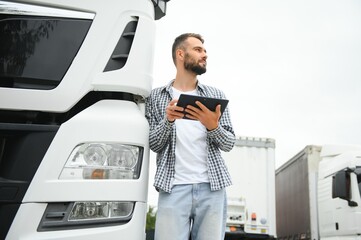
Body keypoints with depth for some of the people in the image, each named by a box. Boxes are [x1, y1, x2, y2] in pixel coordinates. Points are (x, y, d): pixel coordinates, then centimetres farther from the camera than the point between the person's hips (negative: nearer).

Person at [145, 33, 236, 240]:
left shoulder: (216, 95, 13)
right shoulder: (156, 96, 9)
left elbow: (229, 143, 8)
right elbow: (153, 144, 4)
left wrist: (213, 126, -13)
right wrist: (168, 121, -14)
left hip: (212, 186, 2)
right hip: (173, 188, -2)